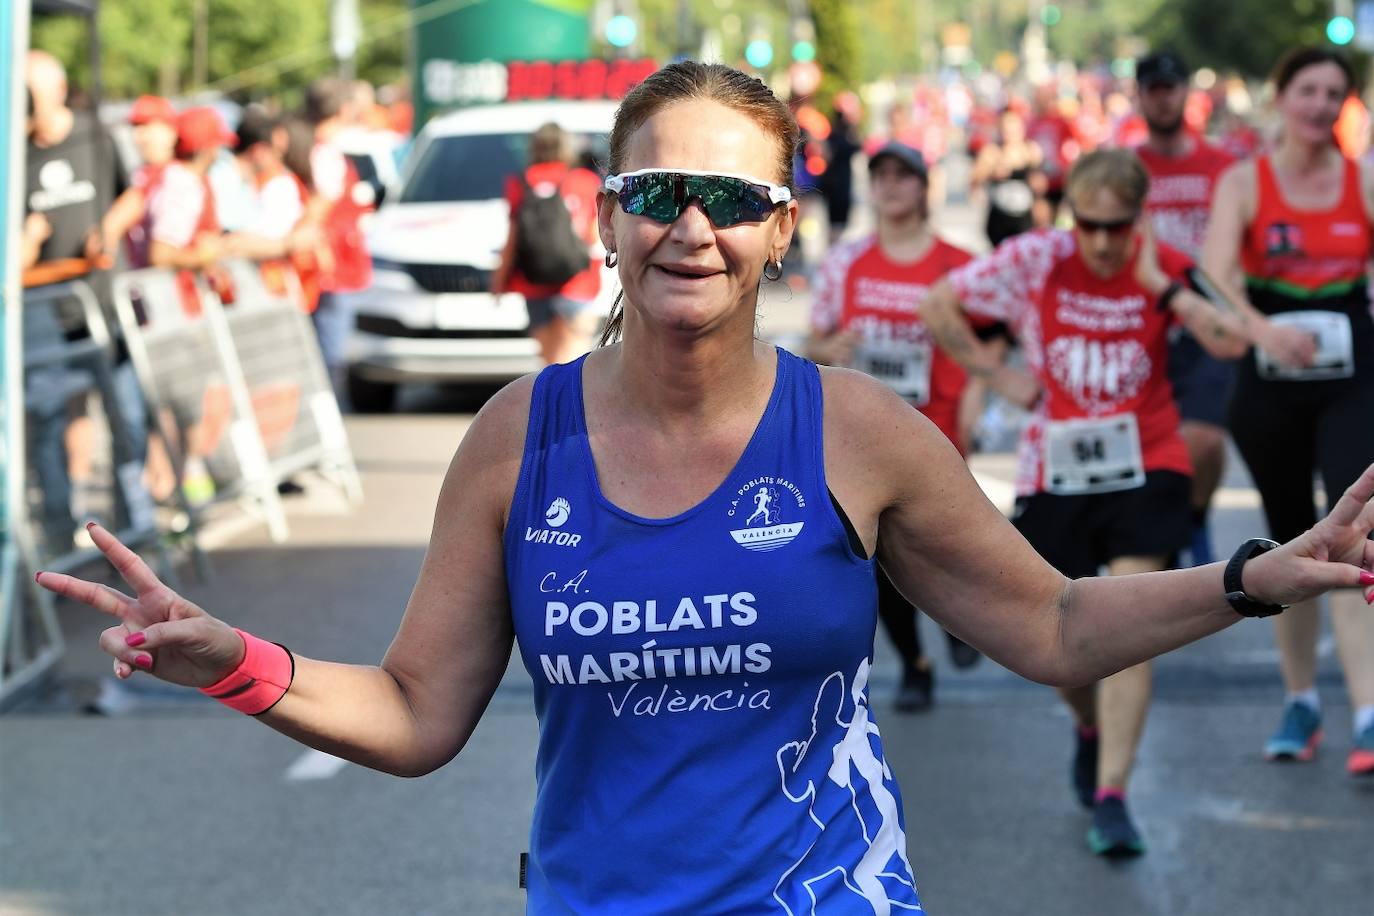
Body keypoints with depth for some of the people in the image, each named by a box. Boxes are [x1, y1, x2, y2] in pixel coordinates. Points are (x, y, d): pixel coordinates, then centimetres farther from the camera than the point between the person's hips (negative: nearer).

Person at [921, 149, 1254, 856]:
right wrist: (999, 377, -2)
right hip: (1055, 472, 1)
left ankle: (1110, 797, -14)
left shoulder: (1166, 268, -5)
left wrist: (1160, 284, -21)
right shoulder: (1033, 260, -8)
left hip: (1144, 466, -1)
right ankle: (1090, 730, 43)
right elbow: (938, 306, 2)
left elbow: (1232, 343, -20)